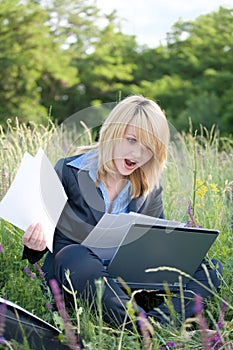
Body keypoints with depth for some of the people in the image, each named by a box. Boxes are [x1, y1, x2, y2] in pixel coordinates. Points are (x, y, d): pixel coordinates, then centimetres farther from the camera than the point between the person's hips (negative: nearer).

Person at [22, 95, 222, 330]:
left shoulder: (150, 185, 8)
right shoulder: (68, 172, -3)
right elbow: (44, 228, 1)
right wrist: (37, 241, -24)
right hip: (72, 273, -4)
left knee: (210, 267, -14)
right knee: (77, 257, -41)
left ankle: (160, 321, -36)